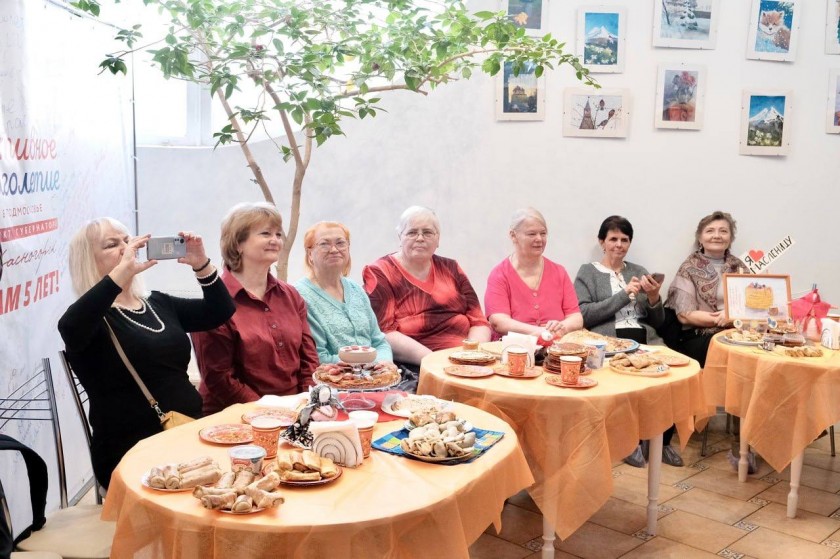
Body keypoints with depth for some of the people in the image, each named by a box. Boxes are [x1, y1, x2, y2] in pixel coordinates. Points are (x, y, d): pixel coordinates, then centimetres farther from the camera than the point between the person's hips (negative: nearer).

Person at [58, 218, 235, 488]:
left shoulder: (159, 304, 15)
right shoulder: (92, 317, -5)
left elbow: (221, 311, 10)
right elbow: (70, 328, -29)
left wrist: (201, 265, -5)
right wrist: (123, 271, -32)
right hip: (132, 455, -6)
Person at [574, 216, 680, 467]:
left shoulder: (639, 272, 23)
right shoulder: (588, 272, 10)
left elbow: (657, 322, 19)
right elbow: (583, 315, -6)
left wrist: (654, 298, -2)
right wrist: (624, 295, -8)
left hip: (645, 339, 4)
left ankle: (662, 439, -6)